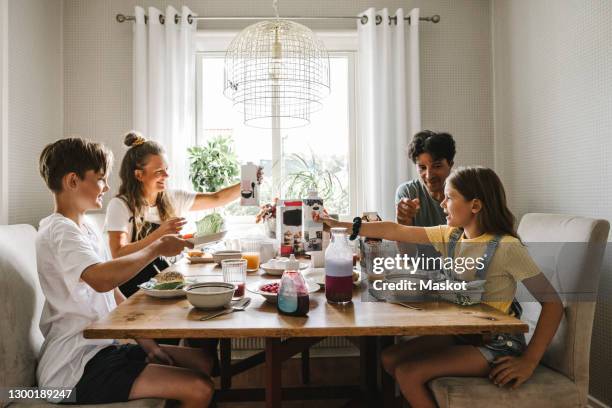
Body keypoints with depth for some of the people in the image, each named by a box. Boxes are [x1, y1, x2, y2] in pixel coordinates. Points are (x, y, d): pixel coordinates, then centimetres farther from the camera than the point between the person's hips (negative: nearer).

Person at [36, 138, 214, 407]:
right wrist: (156, 248, -25)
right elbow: (101, 279, -39)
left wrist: (144, 340, 6)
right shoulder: (60, 231, -17)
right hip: (76, 369, -9)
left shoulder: (86, 229, 13)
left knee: (202, 362, 10)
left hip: (101, 347, 10)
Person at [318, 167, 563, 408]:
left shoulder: (507, 247, -20)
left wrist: (529, 361, -21)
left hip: (495, 345, -6)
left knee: (408, 373, -19)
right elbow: (396, 231, -2)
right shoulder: (450, 235, -1)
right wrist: (341, 226, -4)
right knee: (390, 359, 2)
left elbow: (553, 303, -17)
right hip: (461, 334, 7)